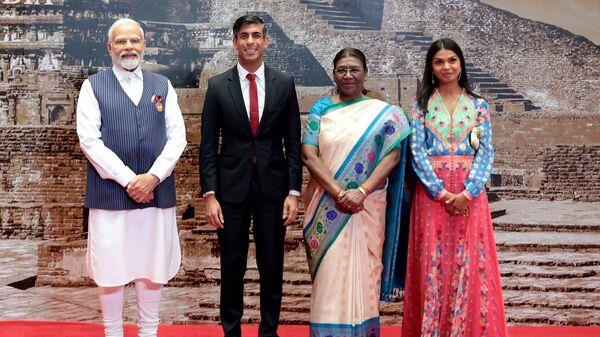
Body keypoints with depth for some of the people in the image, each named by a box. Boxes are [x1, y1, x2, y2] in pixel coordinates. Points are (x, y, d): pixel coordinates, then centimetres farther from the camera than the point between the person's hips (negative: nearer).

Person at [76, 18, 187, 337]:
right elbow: (89, 139, -6)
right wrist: (128, 180, -12)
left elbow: (177, 136, 5)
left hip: (157, 191, 3)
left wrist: (153, 176, -9)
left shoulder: (163, 86, 12)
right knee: (111, 269, 3)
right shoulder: (93, 86, 4)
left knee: (153, 268, 8)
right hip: (110, 191, -2)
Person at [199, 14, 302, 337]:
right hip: (232, 188, -1)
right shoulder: (218, 86, 1)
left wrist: (294, 192, -3)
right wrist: (209, 194, -6)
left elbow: (293, 142, 3)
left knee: (272, 267, 9)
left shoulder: (284, 83, 3)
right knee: (232, 267, 7)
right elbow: (208, 146, 0)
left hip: (273, 187, 1)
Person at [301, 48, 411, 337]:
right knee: (329, 273, 2)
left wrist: (362, 191, -17)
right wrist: (338, 192, -14)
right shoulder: (321, 108, 6)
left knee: (362, 272, 4)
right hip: (326, 205, 1)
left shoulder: (383, 112, 4)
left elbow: (393, 155, -5)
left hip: (366, 206, 0)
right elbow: (309, 154, -3)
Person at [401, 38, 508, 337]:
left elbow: (486, 151, 0)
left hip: (470, 193, 1)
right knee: (433, 262, 1)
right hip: (432, 192, 0)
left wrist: (467, 192, -13)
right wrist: (443, 193, -13)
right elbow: (417, 152, -3)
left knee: (470, 262, 0)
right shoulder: (422, 105, 5)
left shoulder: (478, 105, 7)